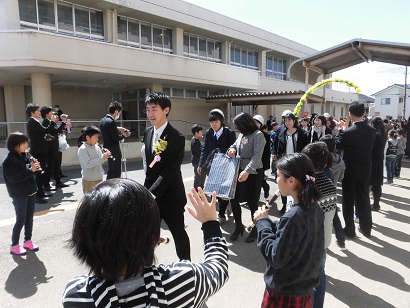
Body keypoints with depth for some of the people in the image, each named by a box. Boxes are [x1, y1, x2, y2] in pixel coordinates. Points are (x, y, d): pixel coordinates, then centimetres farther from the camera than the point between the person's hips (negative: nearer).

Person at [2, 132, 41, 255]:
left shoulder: (24, 155, 5)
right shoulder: (8, 160, -15)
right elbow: (13, 178, -22)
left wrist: (35, 166, -7)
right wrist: (31, 170, -23)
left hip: (31, 192, 7)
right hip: (19, 195, -6)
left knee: (29, 218, 14)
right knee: (21, 220, 1)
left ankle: (28, 241, 28)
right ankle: (14, 245, 17)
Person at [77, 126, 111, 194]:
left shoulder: (97, 147, 3)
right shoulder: (82, 149, -15)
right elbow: (88, 164, -25)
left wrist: (106, 157, -11)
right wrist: (102, 157, -27)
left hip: (99, 178, 6)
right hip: (89, 180, -6)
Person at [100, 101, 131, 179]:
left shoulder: (103, 120, 7)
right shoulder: (111, 122, -21)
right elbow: (116, 138, -20)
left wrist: (117, 129, 12)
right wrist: (124, 135, -3)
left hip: (108, 150, 10)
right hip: (114, 151, -9)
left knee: (111, 171, 21)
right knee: (116, 173, 0)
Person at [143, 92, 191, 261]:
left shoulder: (176, 137, -18)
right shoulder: (147, 133, 4)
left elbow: (169, 172, -22)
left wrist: (149, 194, -26)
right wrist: (147, 190, 11)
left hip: (170, 196, -6)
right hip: (151, 194, 6)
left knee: (178, 233, 12)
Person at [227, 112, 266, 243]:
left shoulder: (258, 135, -12)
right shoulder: (241, 134, 10)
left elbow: (257, 156, -22)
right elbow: (234, 145, 24)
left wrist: (247, 171, -34)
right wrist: (232, 149, -1)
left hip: (253, 173, -7)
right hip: (239, 171, 7)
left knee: (252, 202, 5)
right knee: (233, 199, 7)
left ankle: (255, 229, 26)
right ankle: (238, 227, 26)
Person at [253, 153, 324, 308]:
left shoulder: (293, 217, -30)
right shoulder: (314, 208, -4)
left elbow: (275, 258, -23)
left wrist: (263, 222, -16)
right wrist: (270, 223, -5)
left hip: (285, 294, -7)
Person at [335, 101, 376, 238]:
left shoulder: (347, 132, -21)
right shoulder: (372, 131, -5)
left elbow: (337, 145, -6)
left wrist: (340, 129, 3)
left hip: (350, 170, -5)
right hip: (365, 170, 5)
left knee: (348, 200, 8)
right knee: (364, 199, 17)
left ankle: (350, 230, 16)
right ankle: (366, 228, 29)